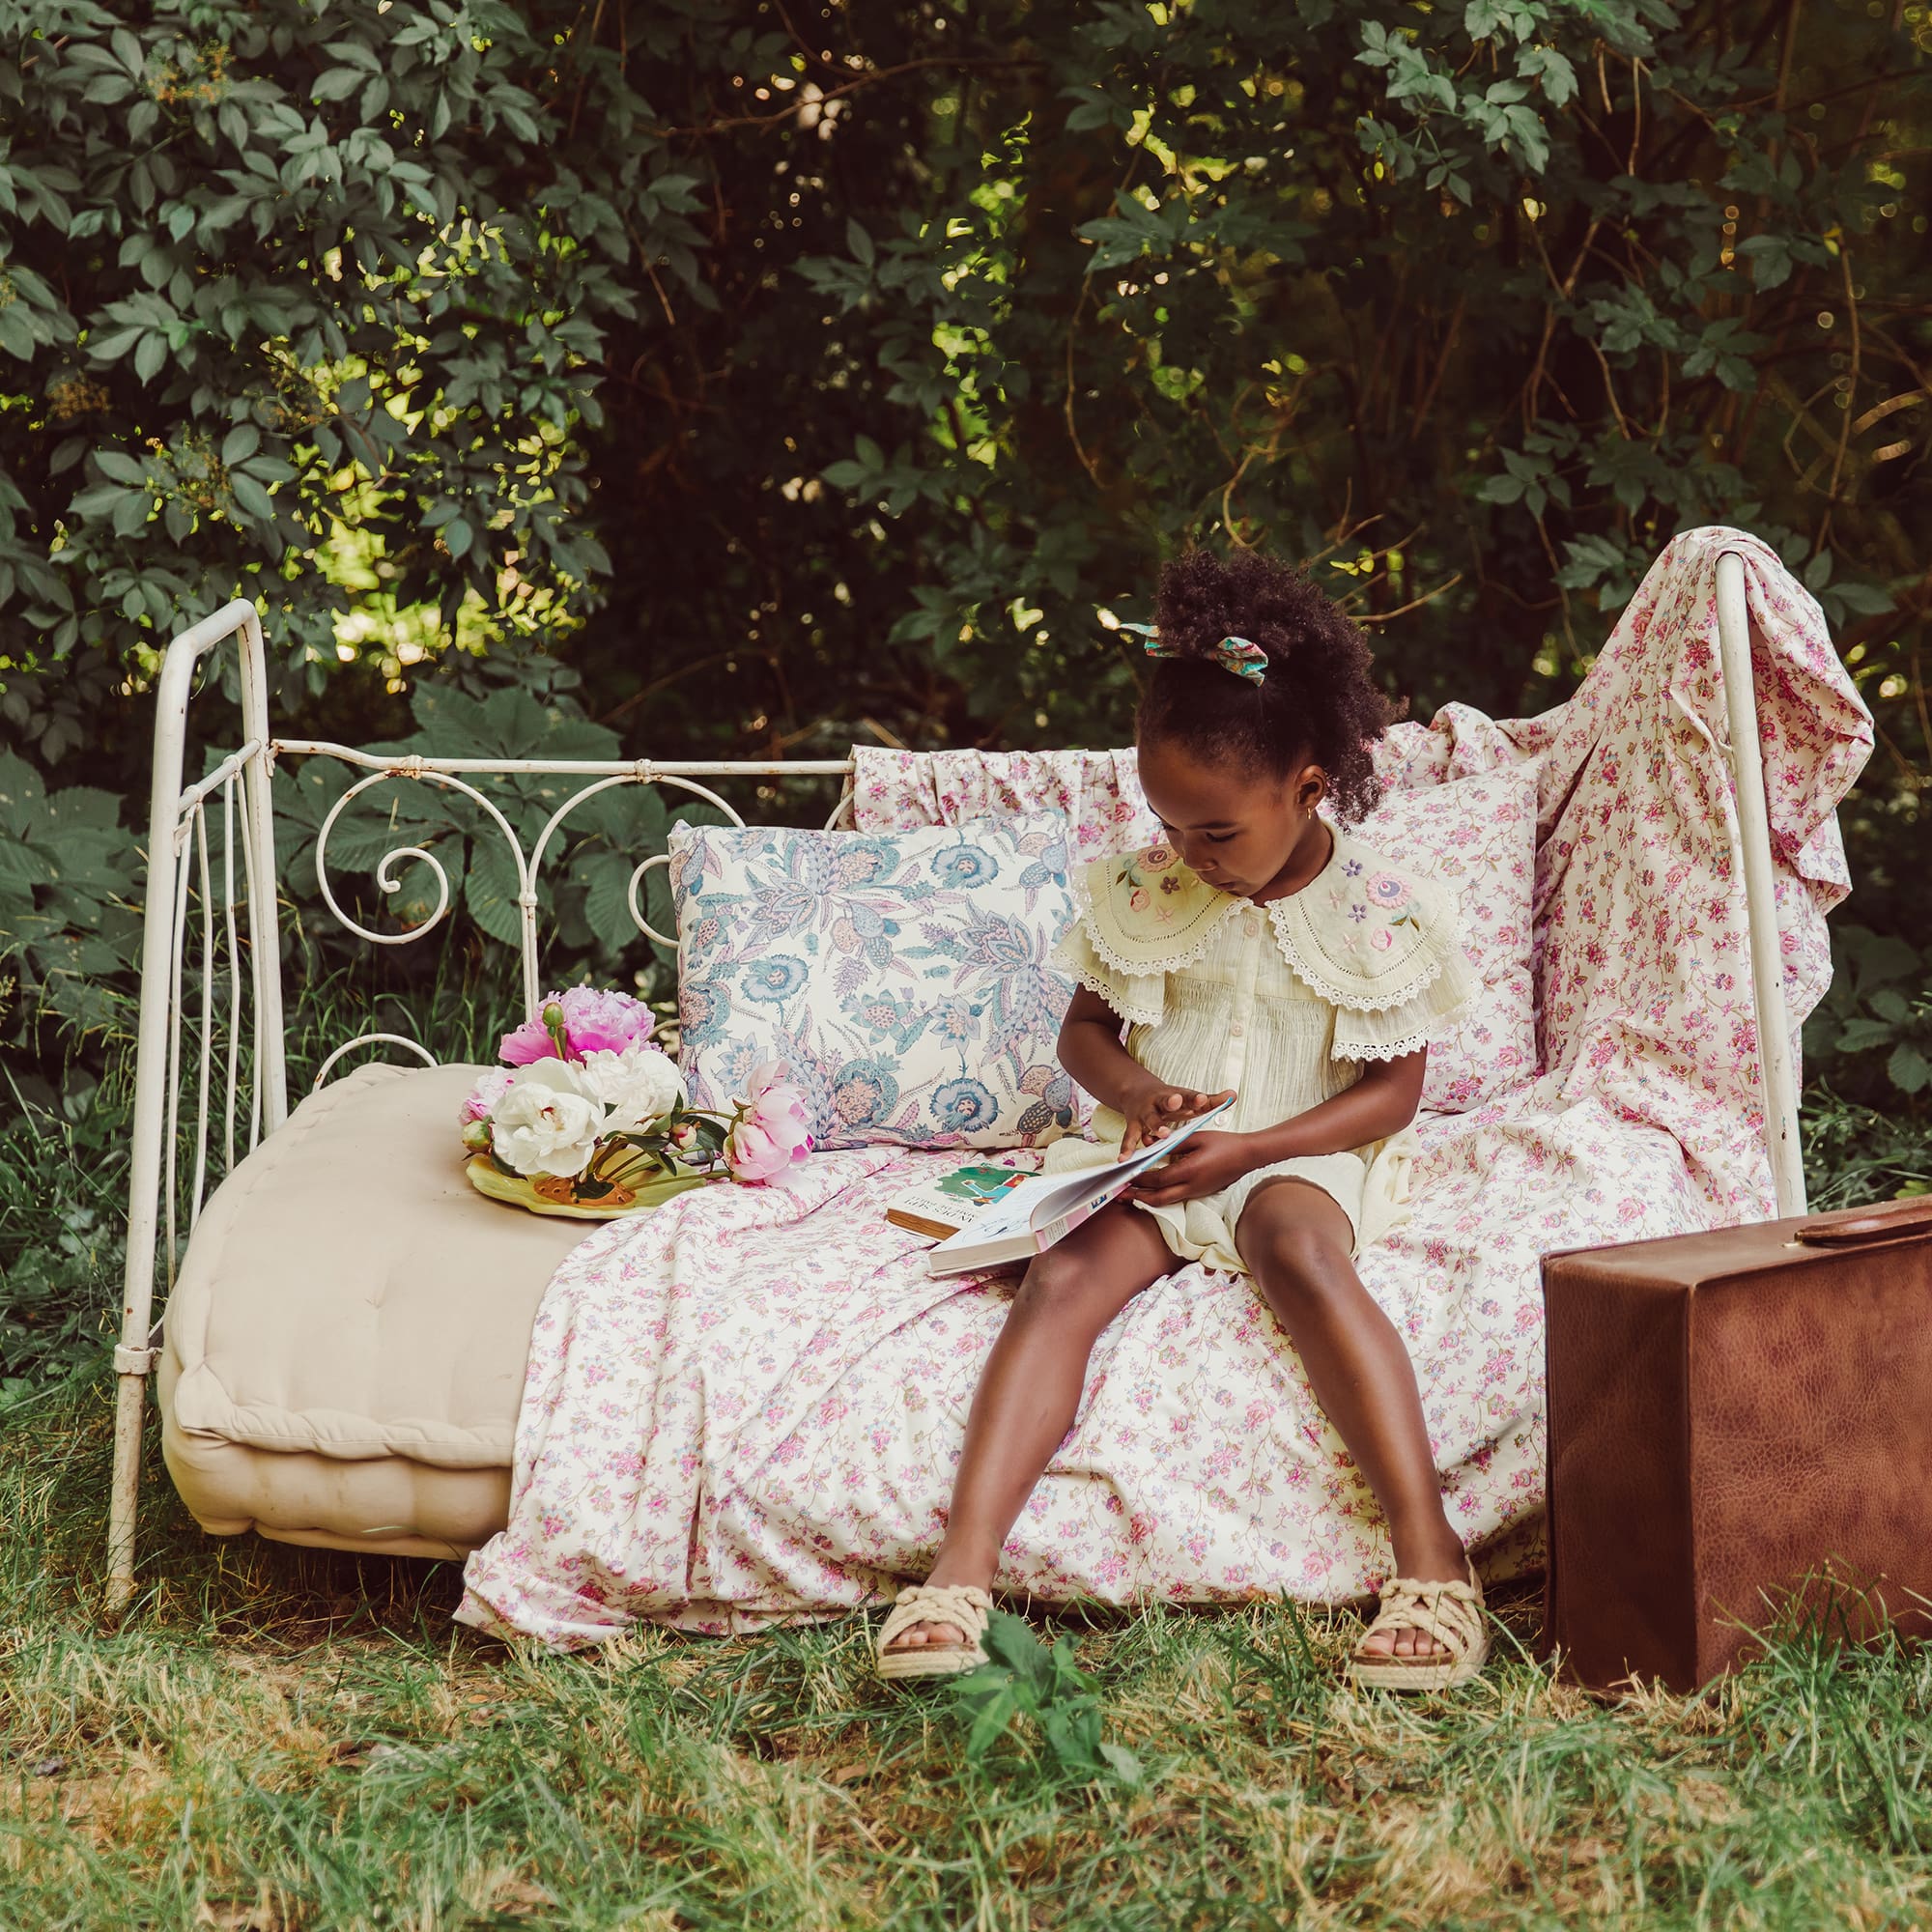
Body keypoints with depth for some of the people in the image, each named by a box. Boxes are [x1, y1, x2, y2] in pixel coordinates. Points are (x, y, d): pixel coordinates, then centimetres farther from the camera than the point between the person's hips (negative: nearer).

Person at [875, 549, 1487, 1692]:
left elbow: (1392, 1092, -3)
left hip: (1296, 1158, -3)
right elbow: (1085, 1030, 16)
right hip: (1150, 1159, 3)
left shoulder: (1379, 912, -5)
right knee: (1065, 1277, -28)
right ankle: (964, 1569, -42)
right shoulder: (1145, 892, 5)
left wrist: (1247, 1150, -16)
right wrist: (1140, 1094, -8)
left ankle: (1430, 1554, -42)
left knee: (1298, 1252, -38)